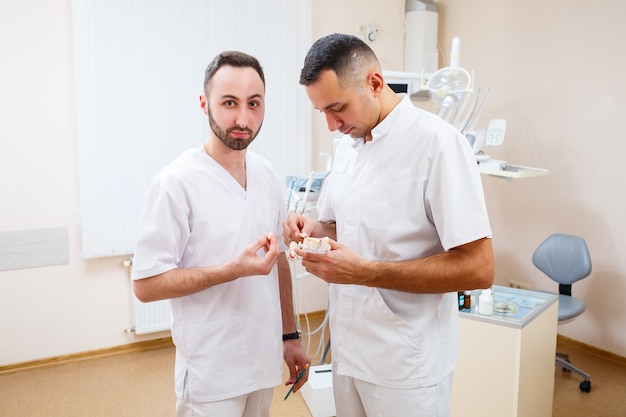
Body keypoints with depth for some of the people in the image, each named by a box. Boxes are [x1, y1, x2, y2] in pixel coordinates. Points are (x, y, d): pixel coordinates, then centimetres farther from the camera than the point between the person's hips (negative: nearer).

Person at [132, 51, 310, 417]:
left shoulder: (268, 176, 2)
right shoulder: (177, 182, -17)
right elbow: (146, 284, -16)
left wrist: (290, 337, 11)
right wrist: (234, 270, -25)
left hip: (265, 361, 6)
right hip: (212, 373, -5)